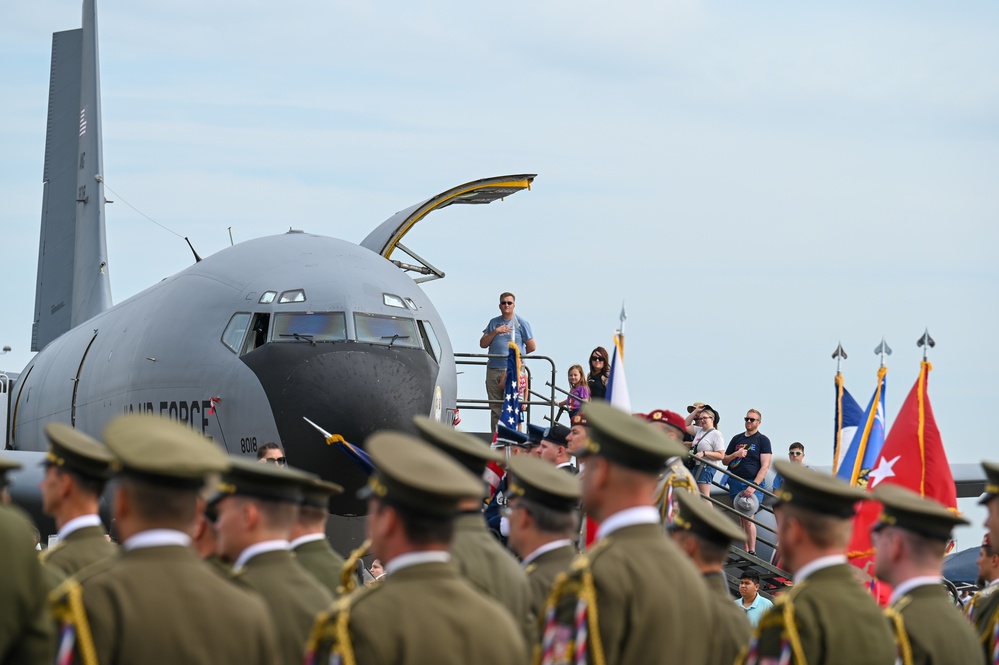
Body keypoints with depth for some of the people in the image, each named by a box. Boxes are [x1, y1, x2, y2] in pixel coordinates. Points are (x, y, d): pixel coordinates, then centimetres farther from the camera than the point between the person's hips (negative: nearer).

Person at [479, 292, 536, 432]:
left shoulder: (521, 323, 4)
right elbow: (483, 344, 9)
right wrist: (495, 332, -5)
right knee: (495, 407, 5)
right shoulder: (493, 322, 15)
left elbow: (532, 347, 5)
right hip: (493, 369, 4)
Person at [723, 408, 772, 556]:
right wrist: (736, 454, -4)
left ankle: (752, 553, -13)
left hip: (753, 484, -5)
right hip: (736, 483, 5)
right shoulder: (737, 439, 16)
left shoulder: (763, 440, 1)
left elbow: (765, 466, -7)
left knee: (748, 518, -13)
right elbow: (724, 460, 18)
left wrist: (753, 486, -16)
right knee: (742, 518, 5)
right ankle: (745, 551, 6)